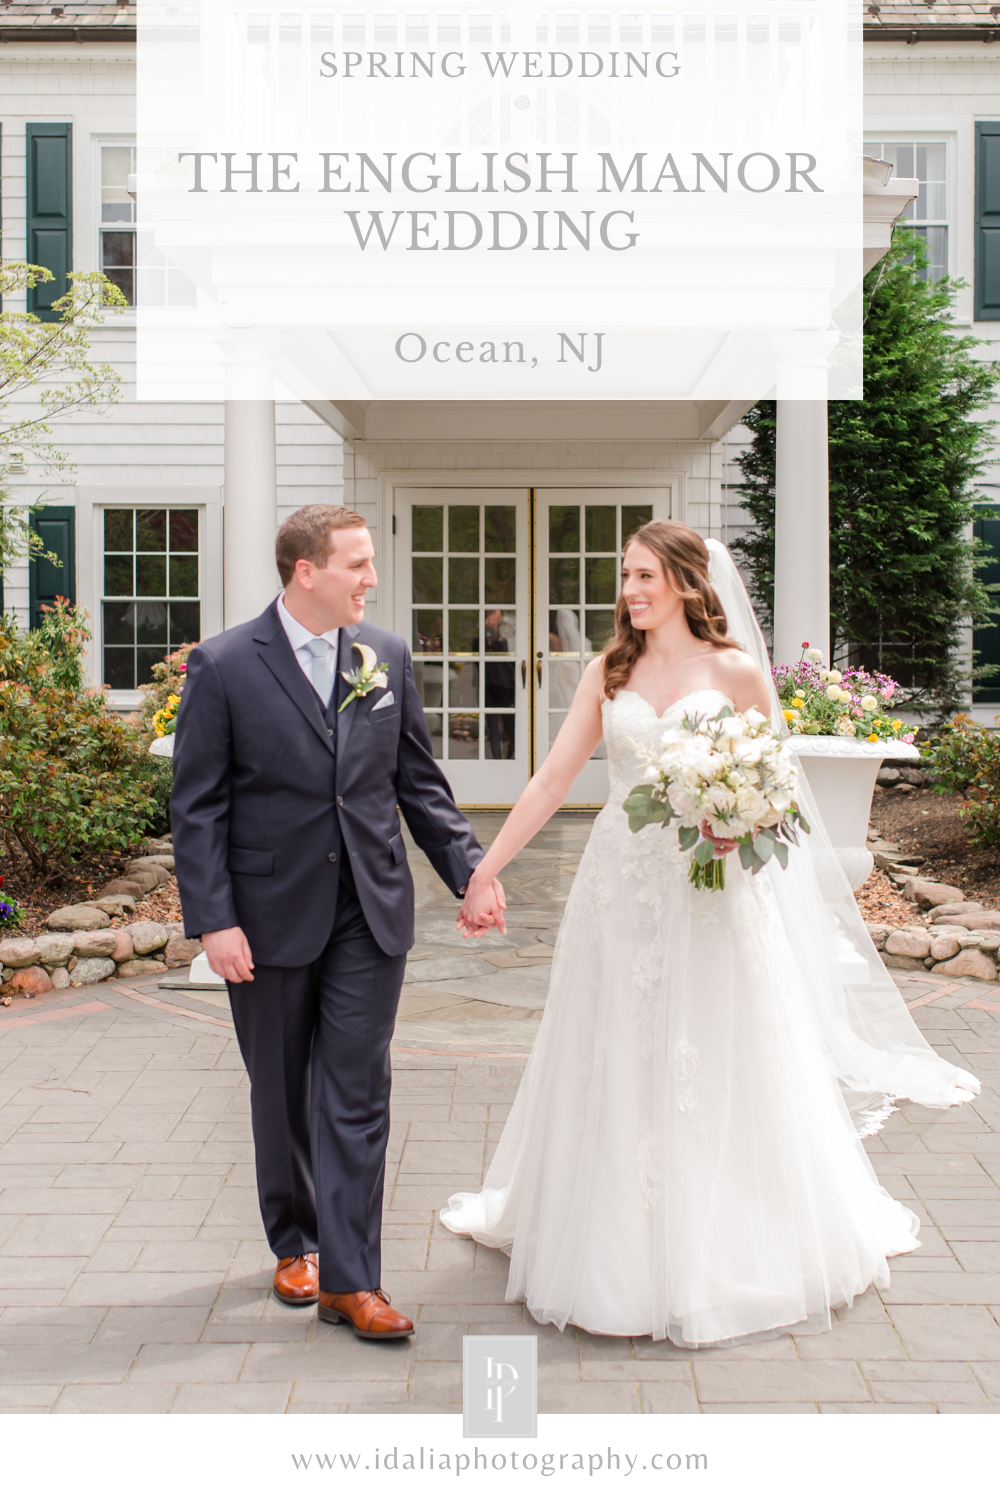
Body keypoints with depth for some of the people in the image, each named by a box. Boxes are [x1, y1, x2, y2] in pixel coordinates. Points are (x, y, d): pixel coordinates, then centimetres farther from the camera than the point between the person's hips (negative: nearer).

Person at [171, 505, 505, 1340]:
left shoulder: (389, 658, 4)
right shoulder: (223, 666, -6)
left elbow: (419, 783, 10)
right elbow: (198, 808, -7)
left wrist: (468, 868, 1)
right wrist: (213, 920, -13)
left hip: (371, 912, 2)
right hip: (270, 917, -1)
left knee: (357, 1096, 0)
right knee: (280, 1095, 14)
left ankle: (350, 1279, 6)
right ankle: (295, 1244, 35)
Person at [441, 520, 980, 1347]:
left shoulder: (736, 673, -3)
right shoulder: (609, 673, 5)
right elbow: (551, 782, 2)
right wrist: (484, 871, -4)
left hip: (712, 893, -3)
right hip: (621, 890, 3)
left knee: (715, 1075, 5)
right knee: (615, 1073, 9)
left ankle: (721, 1250, 25)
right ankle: (620, 1245, 27)